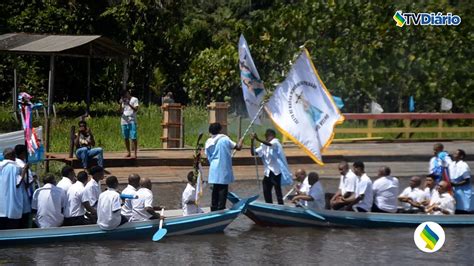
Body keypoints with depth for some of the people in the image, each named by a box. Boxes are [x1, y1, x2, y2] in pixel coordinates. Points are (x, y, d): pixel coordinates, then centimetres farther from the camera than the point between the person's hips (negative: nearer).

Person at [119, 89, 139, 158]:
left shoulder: (134, 99, 4)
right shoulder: (124, 101, 18)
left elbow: (136, 109, -7)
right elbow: (121, 111, 12)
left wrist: (129, 104, -16)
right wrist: (121, 104, -3)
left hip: (132, 121, -5)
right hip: (124, 121, 5)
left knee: (133, 138, -9)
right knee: (126, 138, 6)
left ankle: (135, 153, -10)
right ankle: (128, 152, 13)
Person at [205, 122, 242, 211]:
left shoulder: (208, 142, 6)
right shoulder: (224, 139, -8)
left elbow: (208, 156, 10)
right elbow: (238, 147, -6)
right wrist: (240, 141, 14)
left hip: (214, 169, 5)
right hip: (223, 168, -5)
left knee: (215, 189, 13)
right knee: (223, 189, -2)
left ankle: (214, 208, 15)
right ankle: (221, 208, -6)